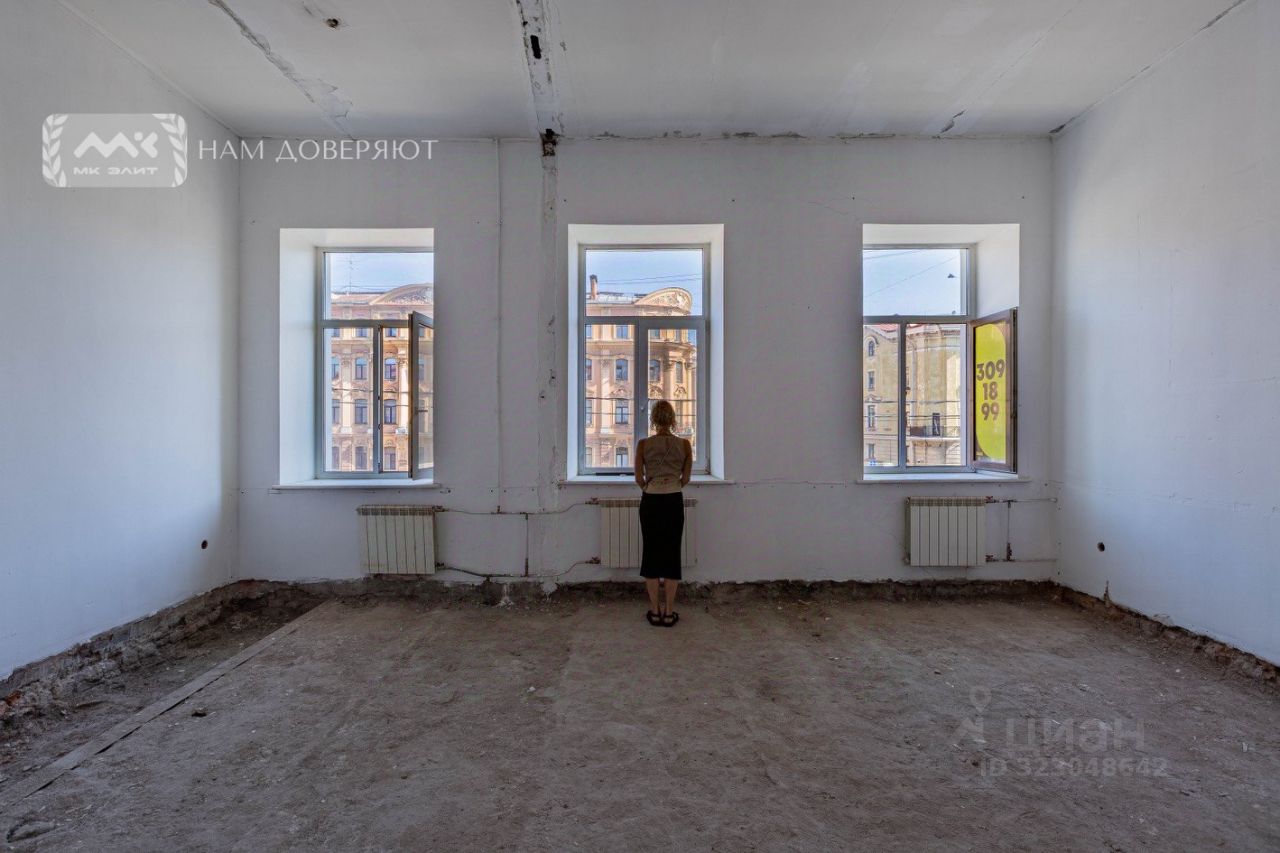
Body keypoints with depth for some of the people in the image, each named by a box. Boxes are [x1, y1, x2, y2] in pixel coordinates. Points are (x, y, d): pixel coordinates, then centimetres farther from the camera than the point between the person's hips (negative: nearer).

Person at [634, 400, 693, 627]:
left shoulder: (643, 444, -6)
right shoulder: (684, 444, -3)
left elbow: (639, 479, -3)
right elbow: (686, 478, 4)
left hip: (650, 502, 0)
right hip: (674, 502, 1)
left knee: (651, 553, 8)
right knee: (672, 554, 8)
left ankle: (655, 612, 13)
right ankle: (669, 612, 12)